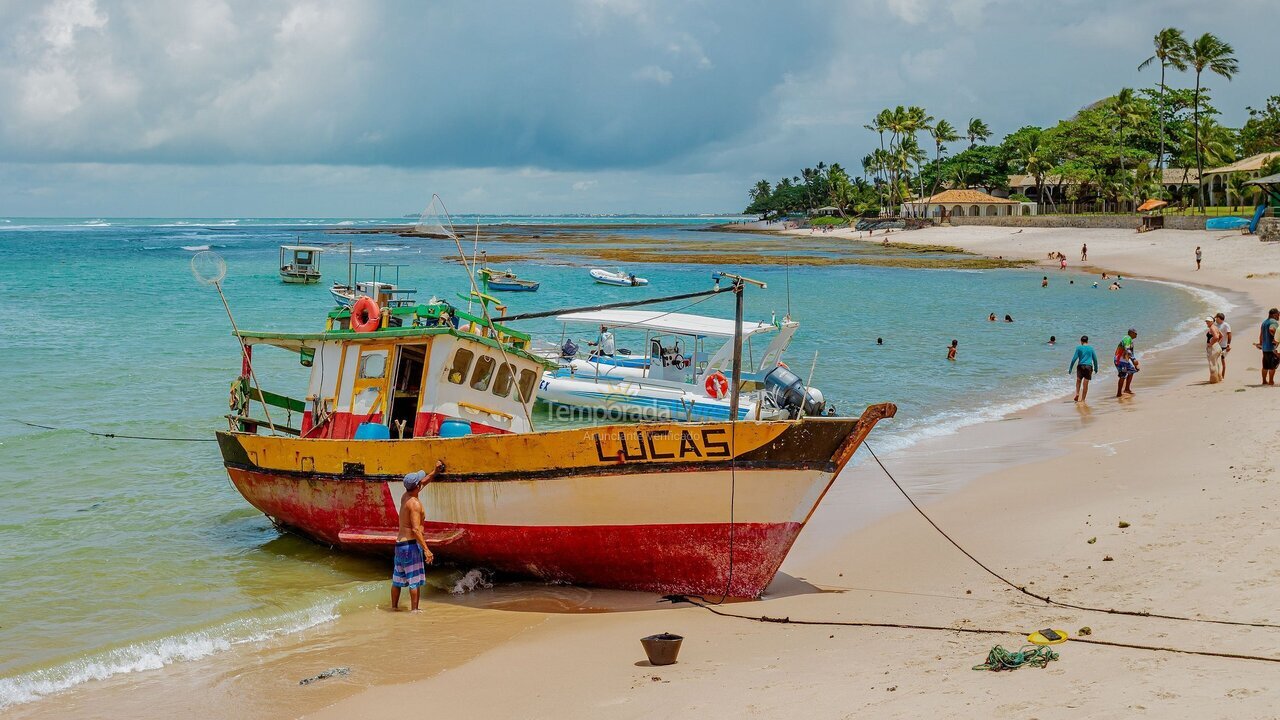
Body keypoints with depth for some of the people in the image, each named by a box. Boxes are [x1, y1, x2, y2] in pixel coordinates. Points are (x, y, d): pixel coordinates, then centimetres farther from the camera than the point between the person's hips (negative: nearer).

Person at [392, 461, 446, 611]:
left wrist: (435, 472, 29)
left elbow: (423, 483, 28)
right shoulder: (415, 504, -17)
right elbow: (415, 529, -23)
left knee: (397, 578, 16)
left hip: (399, 543, 9)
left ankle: (394, 606, 24)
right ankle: (414, 609, -3)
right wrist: (426, 549, -24)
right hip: (411, 544, -9)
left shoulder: (405, 496, 9)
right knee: (415, 580, -4)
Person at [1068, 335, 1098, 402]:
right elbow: (1095, 359, 10)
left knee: (1078, 380, 13)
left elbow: (1074, 358, -2)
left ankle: (1077, 393, -9)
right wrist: (1096, 368, 22)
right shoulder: (1091, 348, 6)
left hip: (1080, 366, -1)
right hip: (1089, 366, 1)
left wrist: (1070, 368, 2)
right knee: (1085, 383, 3)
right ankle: (1083, 399, 5)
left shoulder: (1079, 348, 1)